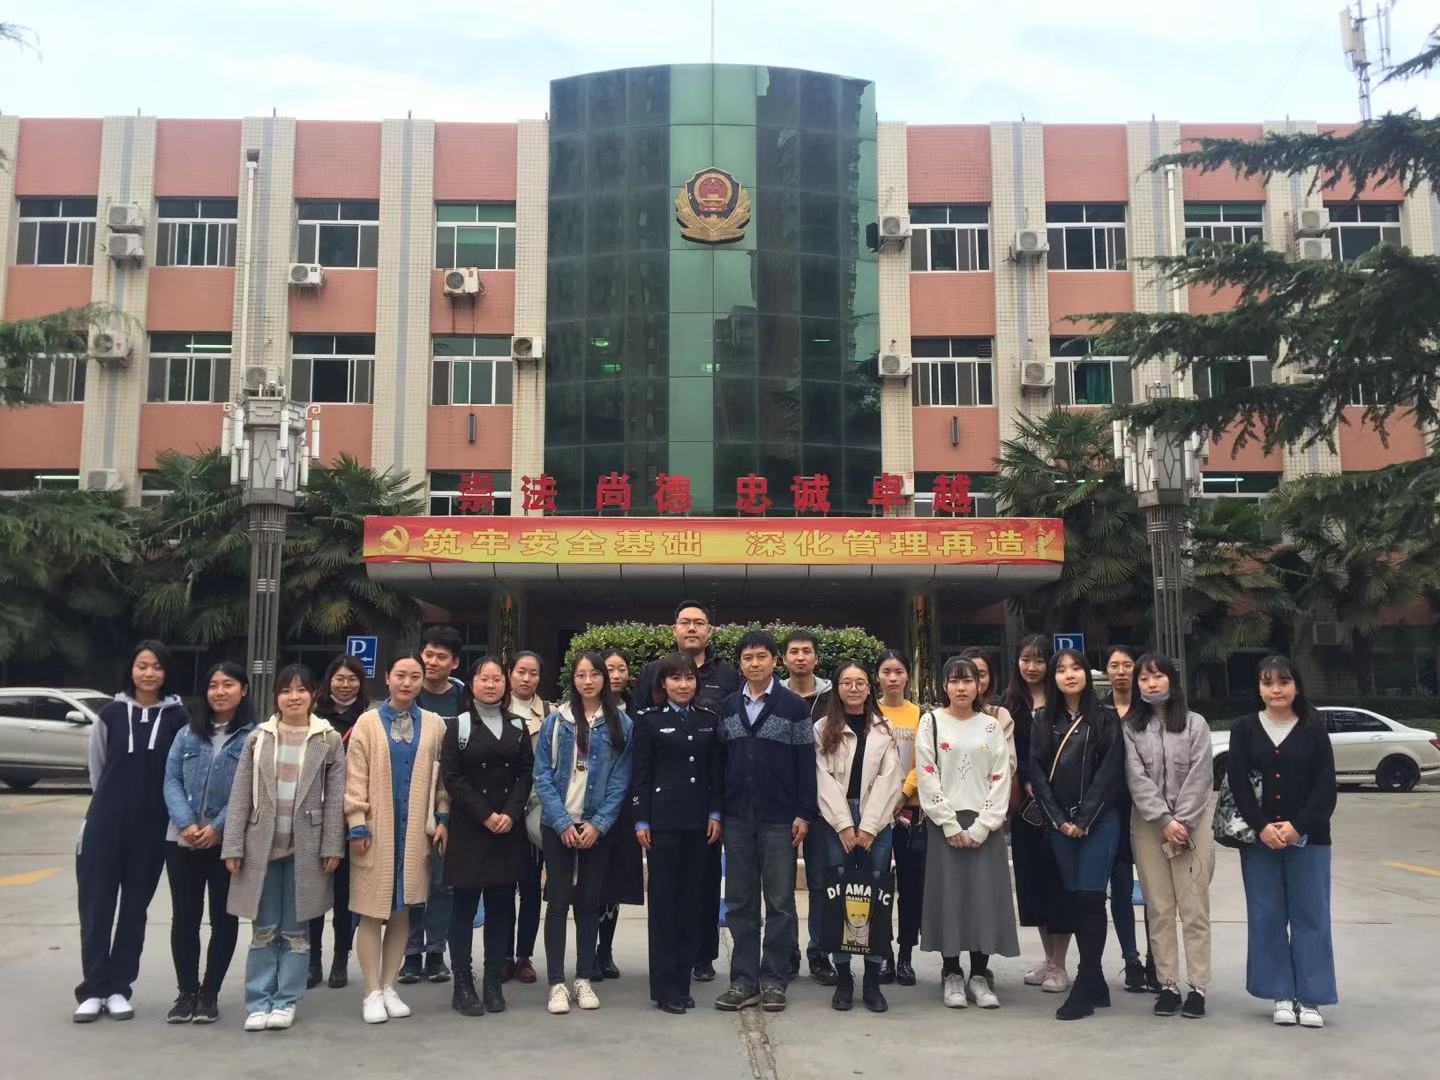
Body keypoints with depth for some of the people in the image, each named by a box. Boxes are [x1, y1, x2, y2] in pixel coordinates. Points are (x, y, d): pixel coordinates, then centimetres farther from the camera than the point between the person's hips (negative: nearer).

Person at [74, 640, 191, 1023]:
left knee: (135, 906, 7)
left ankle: (119, 988, 16)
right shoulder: (111, 713, 3)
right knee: (96, 905, 1)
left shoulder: (178, 717, -2)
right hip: (105, 822, 1)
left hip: (152, 827, 0)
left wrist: (146, 805, 1)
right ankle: (93, 989, 9)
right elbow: (97, 768, 12)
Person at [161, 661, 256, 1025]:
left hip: (229, 842, -3)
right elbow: (172, 781, 2)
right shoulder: (187, 734, 10)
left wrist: (217, 827, -16)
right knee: (184, 917, 8)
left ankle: (210, 993, 18)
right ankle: (186, 991, 20)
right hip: (183, 840, 3)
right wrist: (185, 824, -13)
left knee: (223, 917, 6)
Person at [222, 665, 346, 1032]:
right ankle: (258, 1003, 14)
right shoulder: (258, 738, 5)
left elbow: (335, 797, 0)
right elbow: (240, 795, 3)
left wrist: (332, 846, -5)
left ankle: (285, 1001, 16)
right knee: (263, 930, 5)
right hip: (262, 844, 1)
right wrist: (233, 846, -2)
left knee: (296, 931, 6)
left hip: (306, 846, -1)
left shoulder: (329, 739, 2)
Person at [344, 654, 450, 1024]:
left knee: (402, 910, 8)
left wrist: (442, 818, 3)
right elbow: (355, 778, -1)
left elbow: (441, 775, 9)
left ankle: (389, 986, 20)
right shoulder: (368, 723, 1)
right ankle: (372, 992, 11)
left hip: (415, 831, 2)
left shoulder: (434, 725, 6)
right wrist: (357, 824, -6)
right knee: (372, 912, 1)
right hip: (376, 831, -2)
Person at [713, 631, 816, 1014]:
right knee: (740, 902, 7)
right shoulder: (728, 708, 9)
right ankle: (744, 981, 13)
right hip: (737, 820, 4)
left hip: (779, 820, -3)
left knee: (779, 902, 2)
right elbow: (720, 760, 11)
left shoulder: (793, 706, -2)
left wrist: (804, 814, -8)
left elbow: (806, 764, -3)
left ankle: (773, 981, 10)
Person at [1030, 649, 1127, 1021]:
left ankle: (1084, 988, -6)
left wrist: (1084, 820, -11)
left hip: (1098, 821, -4)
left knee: (1090, 899, -8)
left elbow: (1110, 771, -6)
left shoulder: (1105, 718, 1)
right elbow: (1037, 773, 5)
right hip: (1059, 824, 4)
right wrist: (1059, 820, -5)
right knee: (1076, 900, 6)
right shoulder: (1043, 722, 10)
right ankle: (1095, 982, 14)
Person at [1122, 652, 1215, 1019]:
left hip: (1192, 823, -1)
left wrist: (1181, 822, -11)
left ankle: (1198, 987, 2)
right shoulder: (1130, 727, 4)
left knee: (1194, 908, -2)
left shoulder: (1195, 724, 3)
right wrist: (1164, 821, -12)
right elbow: (1137, 779, -3)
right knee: (1158, 909, 3)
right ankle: (1168, 985, 8)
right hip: (1148, 825, 1)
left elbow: (1199, 778, -3)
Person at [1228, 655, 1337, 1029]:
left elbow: (1326, 787, -4)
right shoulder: (1244, 729, 4)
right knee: (1267, 917, 4)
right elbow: (1238, 783, -4)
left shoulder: (1314, 729, 2)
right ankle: (1282, 995, 14)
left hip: (1308, 837, -1)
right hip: (1258, 837, 1)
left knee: (1310, 915, 1)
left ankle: (1309, 997, 10)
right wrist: (1262, 827, -15)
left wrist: (1298, 826, -15)